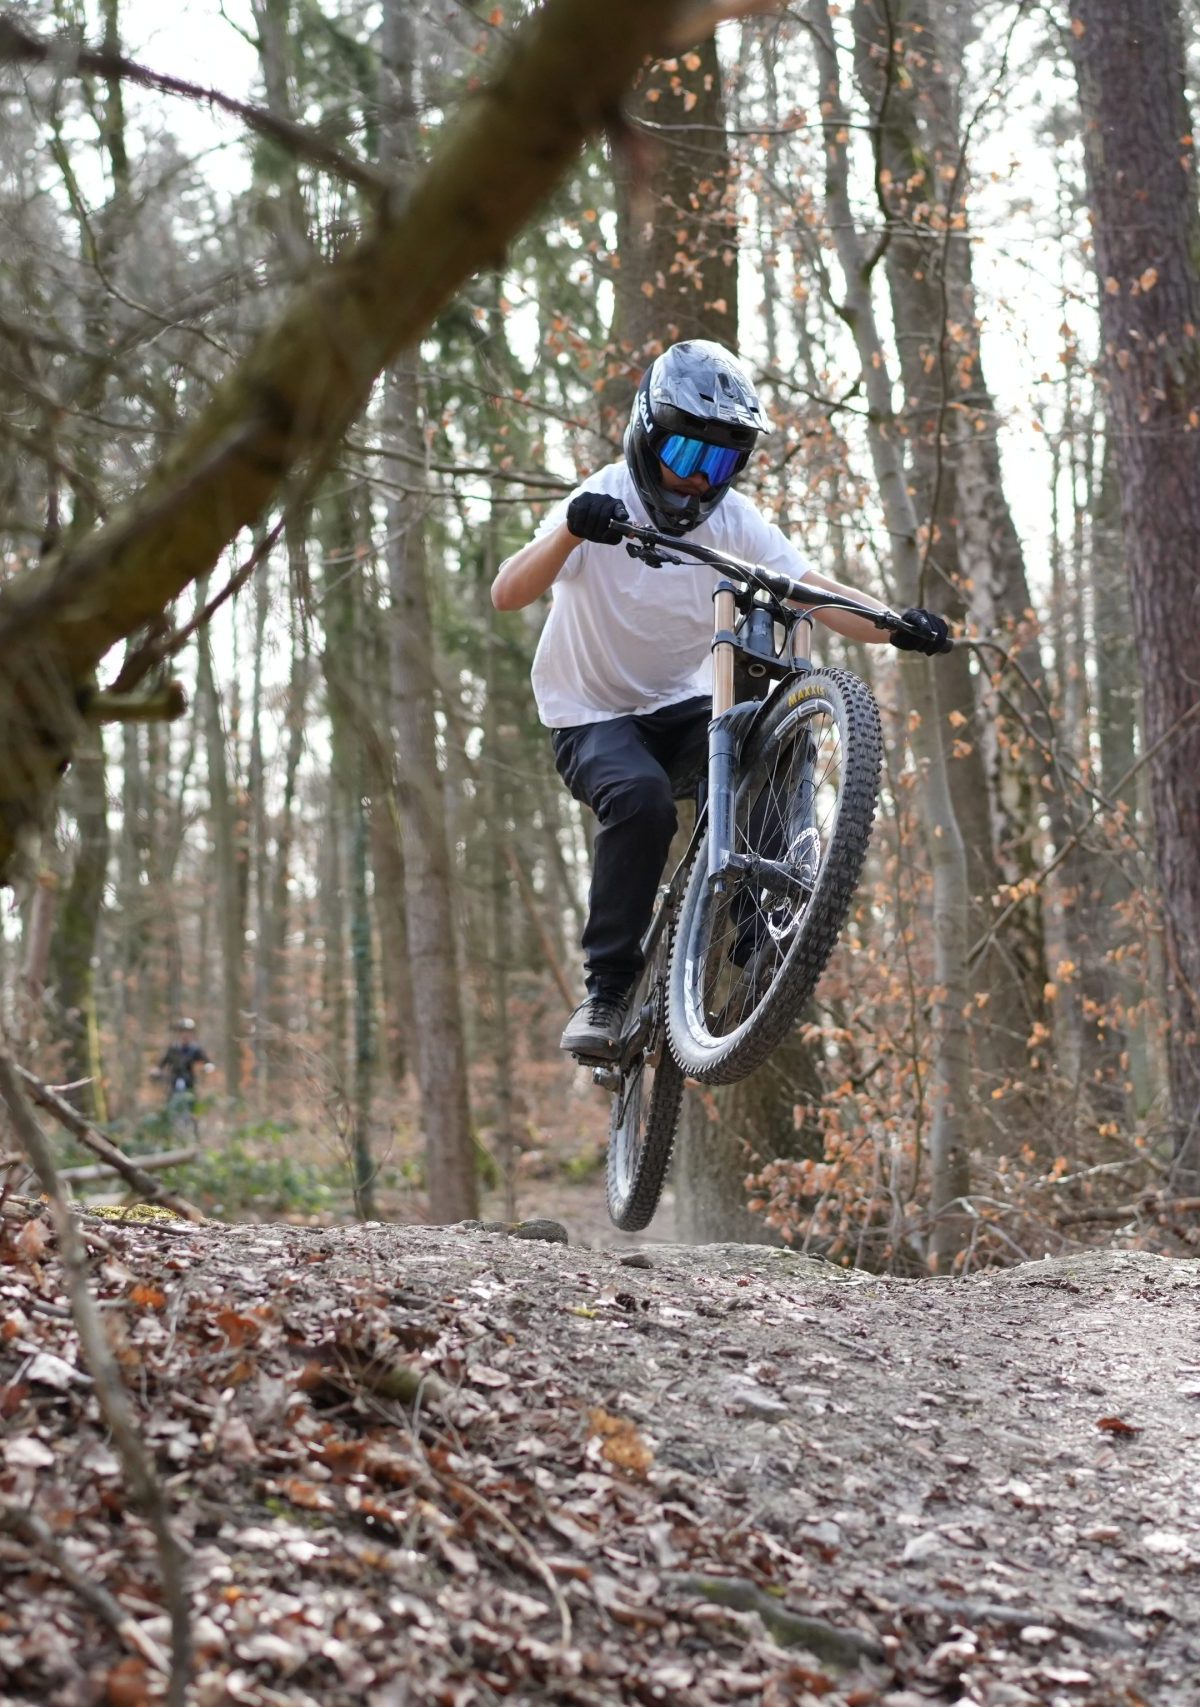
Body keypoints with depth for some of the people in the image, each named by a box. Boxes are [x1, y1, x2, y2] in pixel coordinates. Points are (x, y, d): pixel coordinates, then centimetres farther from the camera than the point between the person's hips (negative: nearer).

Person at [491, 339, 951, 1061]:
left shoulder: (736, 520, -4)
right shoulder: (603, 504, -17)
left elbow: (816, 590, -15)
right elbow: (508, 593, -31)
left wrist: (897, 625, -34)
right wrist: (570, 532, -51)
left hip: (683, 705, 4)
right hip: (594, 714, -4)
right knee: (642, 797, -33)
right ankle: (607, 990, -21)